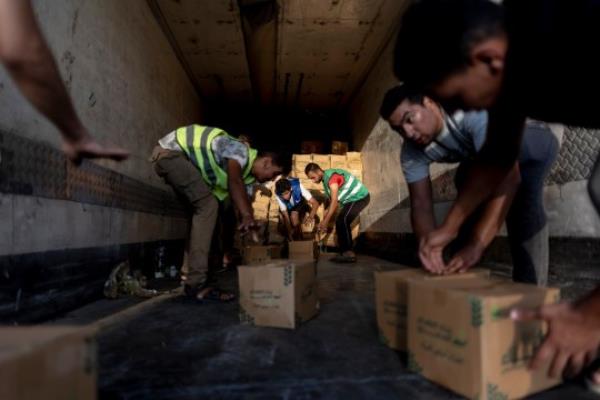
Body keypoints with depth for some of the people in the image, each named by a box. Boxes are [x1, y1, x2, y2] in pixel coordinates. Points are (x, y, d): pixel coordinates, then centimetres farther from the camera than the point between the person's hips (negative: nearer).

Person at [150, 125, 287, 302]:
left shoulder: (248, 176, 7)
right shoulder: (241, 151, -21)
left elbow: (244, 201, 4)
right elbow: (234, 180, -40)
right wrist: (247, 216, -50)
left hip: (181, 159, 11)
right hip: (170, 151, -11)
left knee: (204, 208, 13)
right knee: (208, 205, -19)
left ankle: (189, 273, 18)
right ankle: (197, 283, -19)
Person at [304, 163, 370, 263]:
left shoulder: (331, 176, -23)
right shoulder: (325, 179, 9)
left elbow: (335, 201, -27)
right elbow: (332, 202, 9)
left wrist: (325, 221, -26)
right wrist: (324, 220, 4)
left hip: (360, 197, -10)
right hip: (352, 199, 10)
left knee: (343, 220, -21)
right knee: (340, 222, 6)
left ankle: (349, 253, -19)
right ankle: (344, 252, 10)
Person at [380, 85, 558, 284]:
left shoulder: (475, 112, -42)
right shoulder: (412, 152, -22)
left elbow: (508, 176, -50)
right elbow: (421, 206, -21)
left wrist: (476, 246, -57)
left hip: (532, 141, -6)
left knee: (522, 206, -30)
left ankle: (530, 287, -19)